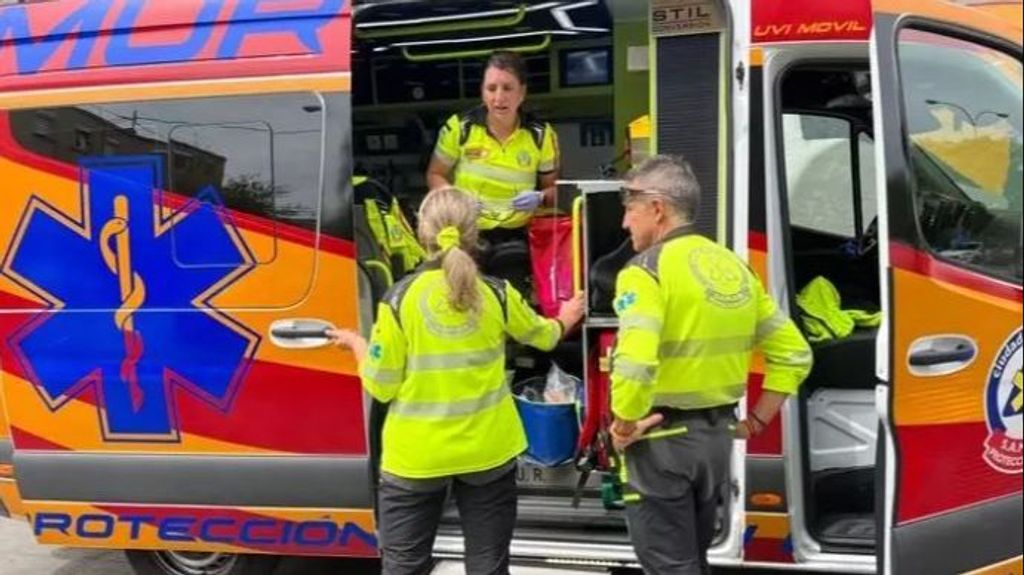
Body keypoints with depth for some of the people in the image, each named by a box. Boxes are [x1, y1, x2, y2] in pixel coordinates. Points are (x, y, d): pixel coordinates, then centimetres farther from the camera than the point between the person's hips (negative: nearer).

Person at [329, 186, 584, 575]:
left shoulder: (400, 299, -13)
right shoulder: (496, 295, -5)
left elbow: (381, 387, -8)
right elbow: (543, 336, 15)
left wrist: (356, 344, 12)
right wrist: (565, 319, 39)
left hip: (415, 456, -2)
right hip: (487, 451, 2)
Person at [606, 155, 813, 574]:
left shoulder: (647, 270, -16)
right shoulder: (734, 267, 8)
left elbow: (634, 364, -30)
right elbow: (794, 354, 11)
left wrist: (624, 427, -15)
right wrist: (756, 422, 14)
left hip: (661, 441, -7)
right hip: (717, 436, 7)